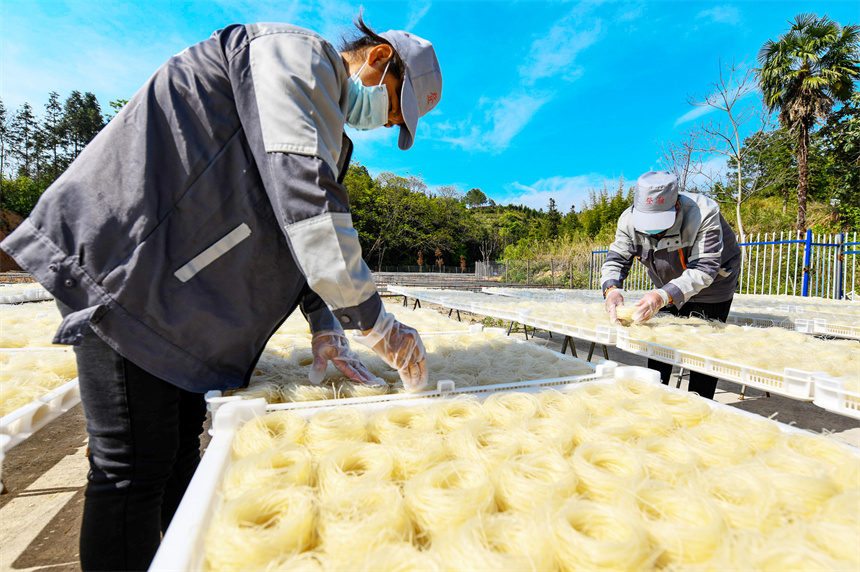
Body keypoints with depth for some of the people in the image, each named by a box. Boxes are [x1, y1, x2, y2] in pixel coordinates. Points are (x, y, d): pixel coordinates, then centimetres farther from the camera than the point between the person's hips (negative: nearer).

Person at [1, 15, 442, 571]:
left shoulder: (323, 111, 20)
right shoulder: (299, 52, -10)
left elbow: (300, 236, 16)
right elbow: (305, 197, -26)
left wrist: (326, 324, 5)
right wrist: (373, 319, -22)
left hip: (178, 292, 10)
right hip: (126, 271, -10)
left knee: (181, 442, 17)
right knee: (135, 465, -4)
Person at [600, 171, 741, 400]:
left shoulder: (704, 214, -35)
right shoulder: (629, 219, -22)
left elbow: (704, 269, -39)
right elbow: (615, 260, -18)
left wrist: (664, 296, -54)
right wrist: (612, 290, -40)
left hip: (711, 288, -4)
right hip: (668, 287, 5)